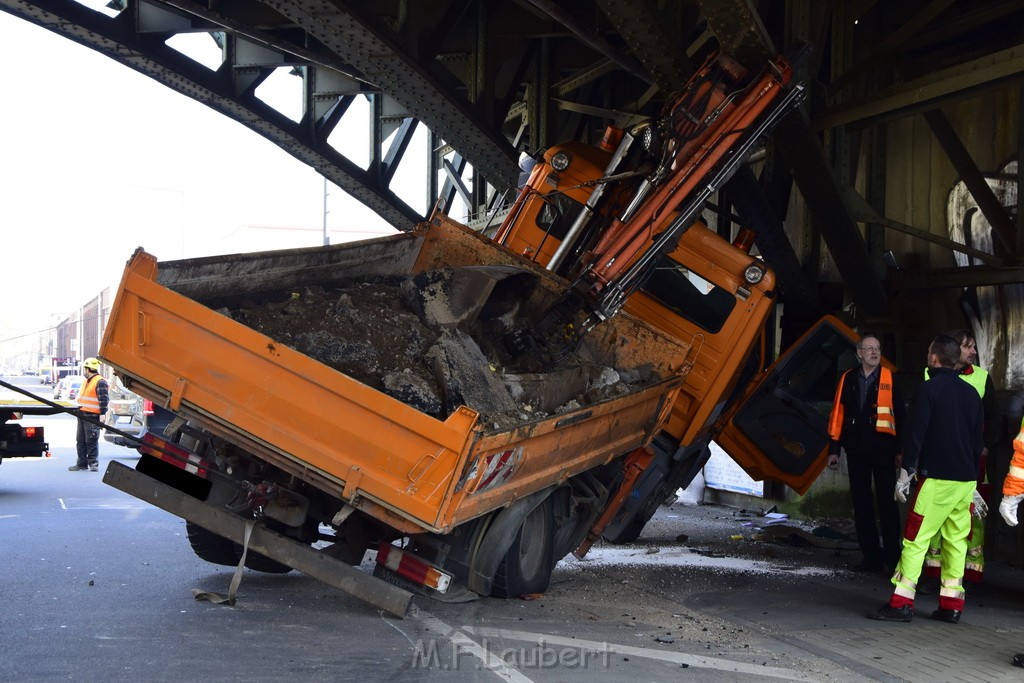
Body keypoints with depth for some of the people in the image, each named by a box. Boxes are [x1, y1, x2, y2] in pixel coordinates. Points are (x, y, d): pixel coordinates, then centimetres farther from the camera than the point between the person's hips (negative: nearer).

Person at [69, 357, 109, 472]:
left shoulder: (100, 382, -11)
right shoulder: (85, 382, 20)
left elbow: (103, 400, -16)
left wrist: (103, 414, -20)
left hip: (92, 417, -10)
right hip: (82, 415, 10)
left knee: (92, 441, -7)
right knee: (81, 441, 11)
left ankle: (94, 464, -2)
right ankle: (82, 464, 16)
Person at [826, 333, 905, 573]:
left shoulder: (889, 378, 2)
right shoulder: (848, 379, 9)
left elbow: (899, 415, 2)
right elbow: (838, 414, 9)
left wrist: (900, 450, -2)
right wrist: (834, 448, 6)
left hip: (882, 447, -3)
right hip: (856, 449, 3)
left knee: (887, 501, -4)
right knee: (861, 503, 6)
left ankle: (892, 555, 5)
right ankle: (871, 556, 14)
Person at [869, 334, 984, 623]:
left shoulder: (929, 389, -7)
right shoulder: (971, 393, 13)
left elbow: (914, 434, -12)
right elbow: (978, 439, 17)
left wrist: (906, 472, -7)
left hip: (936, 479, -6)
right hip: (966, 479, 7)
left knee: (915, 538, -5)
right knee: (956, 540, 10)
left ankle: (901, 603, -8)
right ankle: (951, 605, 11)